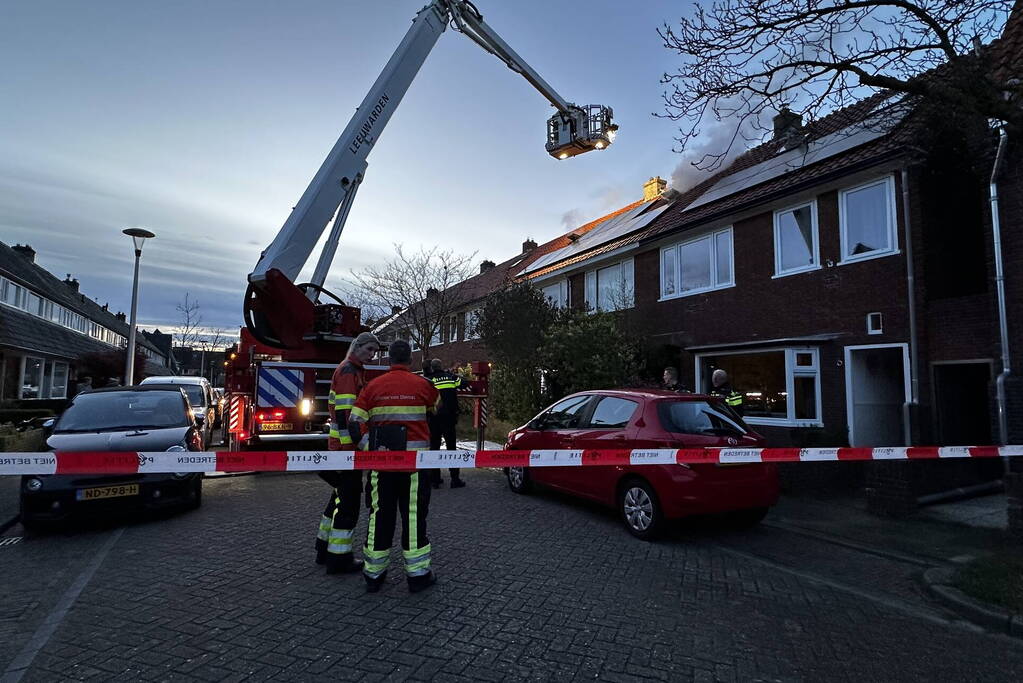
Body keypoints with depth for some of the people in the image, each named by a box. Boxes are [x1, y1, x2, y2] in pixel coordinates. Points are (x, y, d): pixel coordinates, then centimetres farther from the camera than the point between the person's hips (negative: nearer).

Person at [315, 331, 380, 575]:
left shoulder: (354, 371, 18)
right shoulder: (348, 371, -14)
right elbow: (343, 412, -22)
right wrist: (349, 447, -25)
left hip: (342, 445, 10)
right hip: (346, 444, -10)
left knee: (340, 495, 17)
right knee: (349, 500, -4)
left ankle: (325, 550, 28)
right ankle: (339, 558, 4)